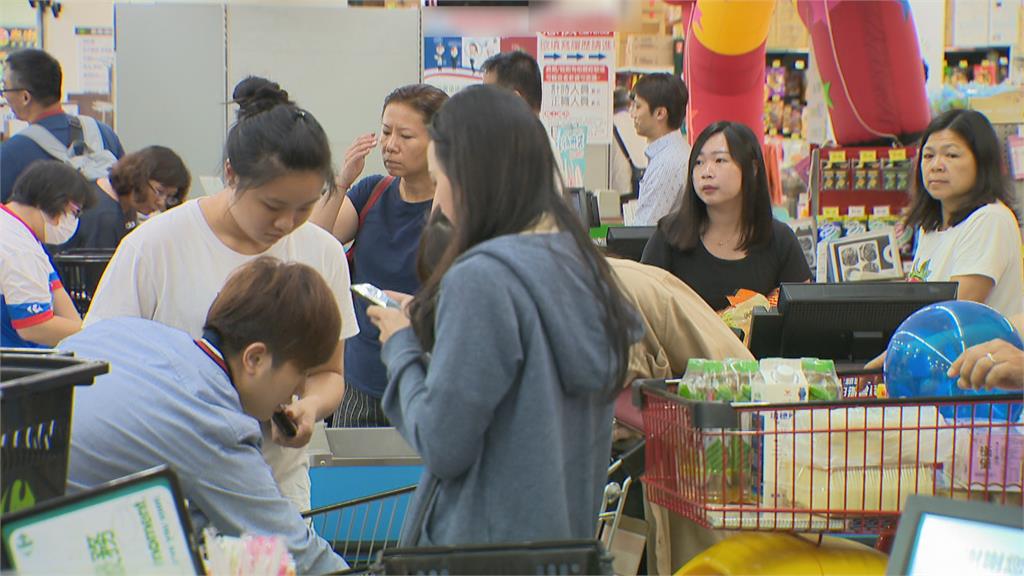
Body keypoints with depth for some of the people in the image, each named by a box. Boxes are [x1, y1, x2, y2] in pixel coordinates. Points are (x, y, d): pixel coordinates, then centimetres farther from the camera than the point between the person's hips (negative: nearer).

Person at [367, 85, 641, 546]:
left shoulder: (480, 280, -20)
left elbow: (442, 447, -19)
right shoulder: (581, 262, 4)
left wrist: (402, 348, -4)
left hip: (484, 543, -8)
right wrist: (430, 323, 12)